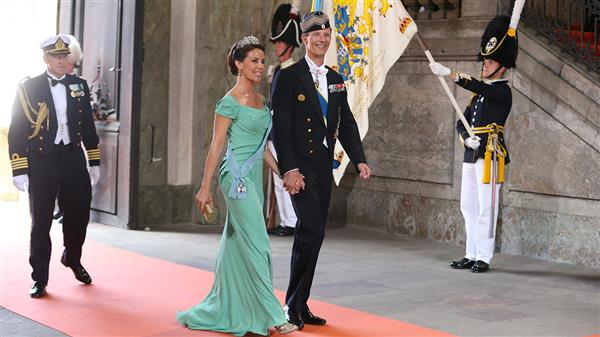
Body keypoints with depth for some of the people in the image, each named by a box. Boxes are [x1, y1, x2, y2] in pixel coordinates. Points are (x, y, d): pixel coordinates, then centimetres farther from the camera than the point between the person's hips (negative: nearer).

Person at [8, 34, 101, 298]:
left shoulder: (79, 85, 8)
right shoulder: (28, 88, -4)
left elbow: (88, 125, 13)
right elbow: (17, 131, -4)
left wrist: (94, 161, 11)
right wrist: (19, 170, -9)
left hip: (73, 158, 3)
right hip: (41, 161, -3)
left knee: (79, 215, 9)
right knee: (41, 222, 2)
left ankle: (72, 259, 37)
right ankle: (39, 280, 12)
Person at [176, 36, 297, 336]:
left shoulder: (261, 101, 14)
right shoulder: (230, 102, -9)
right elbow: (216, 146, -9)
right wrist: (205, 188, -10)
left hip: (254, 177, 8)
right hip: (237, 177, -8)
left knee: (237, 244, 12)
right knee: (257, 244, -8)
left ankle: (226, 309, 21)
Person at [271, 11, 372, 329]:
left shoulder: (336, 80, 15)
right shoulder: (289, 76, -5)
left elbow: (347, 124, 14)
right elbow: (280, 126, -11)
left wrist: (359, 159, 1)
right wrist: (289, 169, -19)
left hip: (324, 168, 7)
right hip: (300, 167, -7)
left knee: (311, 235, 9)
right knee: (312, 231, -15)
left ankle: (301, 305, 17)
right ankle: (294, 305, -3)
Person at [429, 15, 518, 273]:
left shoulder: (502, 90, -5)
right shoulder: (479, 95, 19)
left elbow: (479, 87, -26)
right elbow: (462, 123, 16)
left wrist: (449, 74, -33)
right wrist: (467, 138, -6)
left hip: (489, 155, -8)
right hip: (471, 155, 8)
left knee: (485, 209, -6)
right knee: (468, 207, 10)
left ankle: (483, 258, -2)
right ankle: (471, 255, 16)